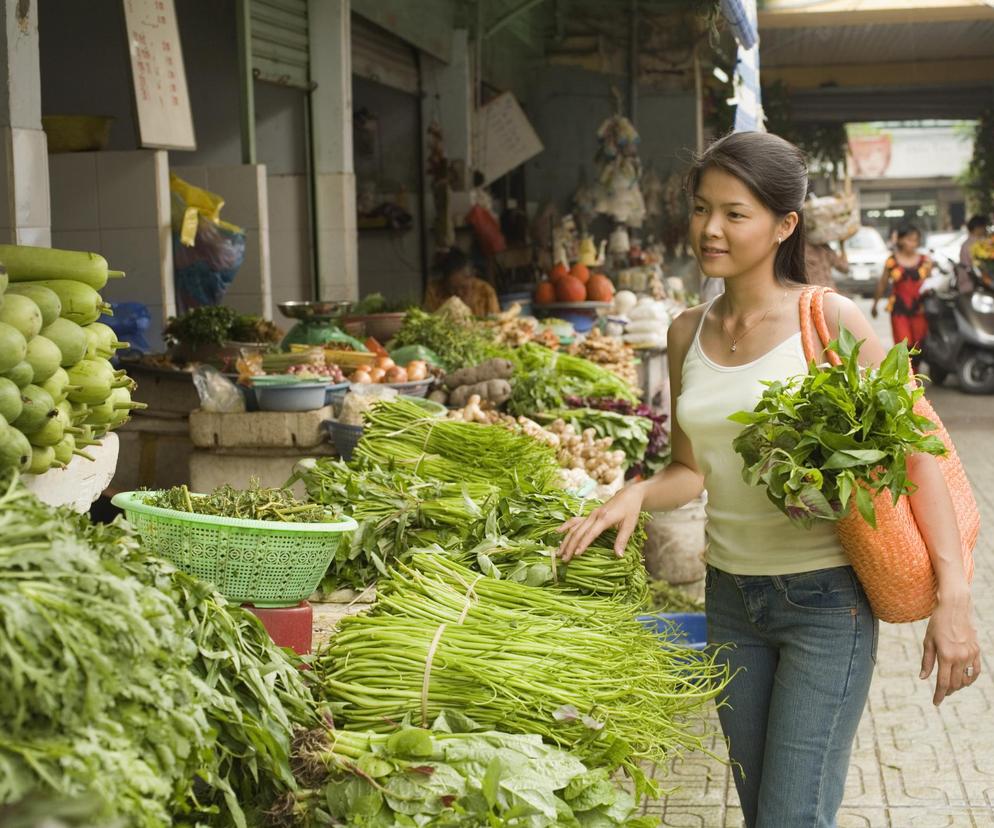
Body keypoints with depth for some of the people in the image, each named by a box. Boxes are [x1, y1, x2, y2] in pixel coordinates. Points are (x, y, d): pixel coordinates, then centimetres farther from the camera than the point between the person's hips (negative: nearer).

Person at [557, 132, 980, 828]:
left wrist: (953, 599, -18)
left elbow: (915, 451, -12)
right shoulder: (689, 333, 5)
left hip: (826, 596, -5)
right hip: (731, 595, 6)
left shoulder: (828, 319, -11)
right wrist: (637, 495, -9)